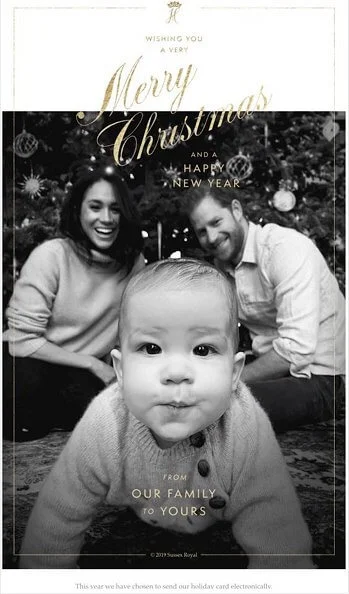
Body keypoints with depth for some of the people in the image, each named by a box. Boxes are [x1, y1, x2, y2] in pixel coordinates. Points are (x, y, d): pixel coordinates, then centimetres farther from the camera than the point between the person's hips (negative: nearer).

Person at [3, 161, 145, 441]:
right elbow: (23, 341, -20)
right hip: (31, 363, -4)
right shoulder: (51, 256, -18)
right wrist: (93, 364, -20)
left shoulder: (134, 262, -7)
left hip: (86, 374, 4)